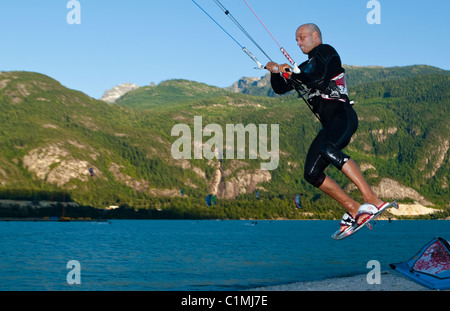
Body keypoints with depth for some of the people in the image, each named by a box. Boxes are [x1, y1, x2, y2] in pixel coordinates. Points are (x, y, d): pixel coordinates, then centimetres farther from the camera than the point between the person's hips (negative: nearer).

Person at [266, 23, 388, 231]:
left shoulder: (326, 51, 5)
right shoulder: (308, 66, 29)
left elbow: (318, 77, -14)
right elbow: (279, 88, 30)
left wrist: (290, 72, -1)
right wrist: (275, 71, 9)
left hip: (342, 115, -9)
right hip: (329, 125, 9)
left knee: (326, 148, -37)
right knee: (311, 174, -3)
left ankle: (372, 200, -44)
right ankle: (353, 209, 2)